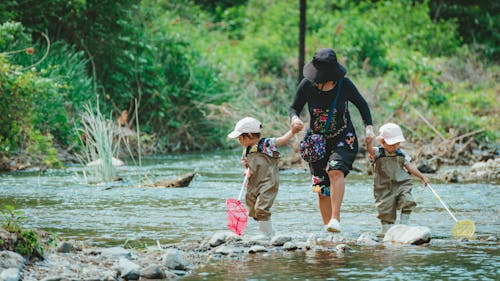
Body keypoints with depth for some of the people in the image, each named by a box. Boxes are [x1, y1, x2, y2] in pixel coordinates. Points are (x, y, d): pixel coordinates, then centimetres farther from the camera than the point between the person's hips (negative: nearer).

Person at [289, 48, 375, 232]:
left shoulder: (344, 85, -12)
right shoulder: (306, 85, -10)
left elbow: (362, 105, 4)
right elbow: (294, 107, 3)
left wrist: (369, 127, -7)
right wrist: (294, 118, -20)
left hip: (344, 140, -2)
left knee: (336, 171, -30)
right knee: (322, 190, 0)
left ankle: (335, 219, -30)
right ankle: (328, 229, 11)